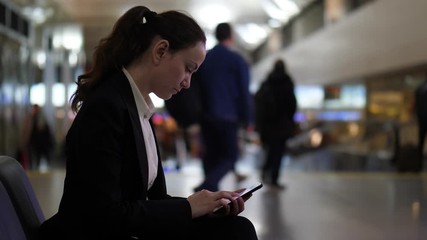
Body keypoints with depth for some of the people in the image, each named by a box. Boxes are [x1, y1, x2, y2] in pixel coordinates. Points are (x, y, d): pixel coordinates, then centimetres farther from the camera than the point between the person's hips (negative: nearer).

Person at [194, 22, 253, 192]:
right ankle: (208, 184, -21)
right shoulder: (237, 61, -4)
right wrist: (247, 119, 2)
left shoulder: (203, 59, 7)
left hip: (206, 116, 4)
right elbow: (244, 92, -5)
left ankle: (212, 191, 14)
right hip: (228, 117, -4)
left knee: (211, 155, 13)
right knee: (230, 156, 1)